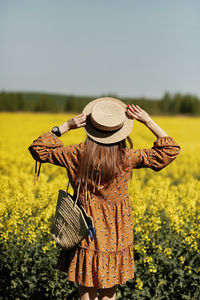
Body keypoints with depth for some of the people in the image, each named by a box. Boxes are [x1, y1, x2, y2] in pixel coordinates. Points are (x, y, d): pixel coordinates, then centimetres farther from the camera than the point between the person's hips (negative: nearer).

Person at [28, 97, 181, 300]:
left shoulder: (78, 154, -12)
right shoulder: (127, 158, -13)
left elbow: (38, 149, 1)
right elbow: (170, 150, -2)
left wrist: (65, 126, -7)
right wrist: (148, 121, -6)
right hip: (115, 236, 0)